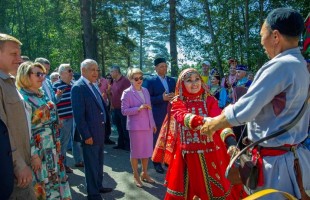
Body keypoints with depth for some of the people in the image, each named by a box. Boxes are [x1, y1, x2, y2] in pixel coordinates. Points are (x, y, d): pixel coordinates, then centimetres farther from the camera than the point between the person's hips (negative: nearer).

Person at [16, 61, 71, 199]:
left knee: (56, 179, 17)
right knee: (43, 184, 6)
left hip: (53, 148, 8)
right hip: (39, 151, -8)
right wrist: (33, 155, -19)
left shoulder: (42, 95, 9)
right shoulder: (23, 98, -16)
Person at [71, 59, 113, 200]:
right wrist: (86, 135, -20)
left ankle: (98, 186, 39)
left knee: (99, 162, 21)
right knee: (91, 164, 7)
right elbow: (78, 115, -19)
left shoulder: (93, 86, 11)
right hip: (90, 133, -8)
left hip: (100, 131, 8)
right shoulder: (78, 87, -15)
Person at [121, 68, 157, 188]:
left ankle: (144, 173, 30)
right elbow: (124, 111, -13)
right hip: (135, 126, -5)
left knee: (147, 150, 13)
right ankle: (136, 176, 24)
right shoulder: (127, 93, -9)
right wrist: (138, 108, -23)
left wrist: (153, 123, 13)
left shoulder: (145, 91, 8)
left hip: (148, 126, 5)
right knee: (135, 151, 7)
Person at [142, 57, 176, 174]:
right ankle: (157, 162, 18)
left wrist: (174, 97, -9)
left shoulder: (172, 80, 11)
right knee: (157, 139, 6)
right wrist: (162, 98, -19)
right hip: (158, 115, -4)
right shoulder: (150, 81, -5)